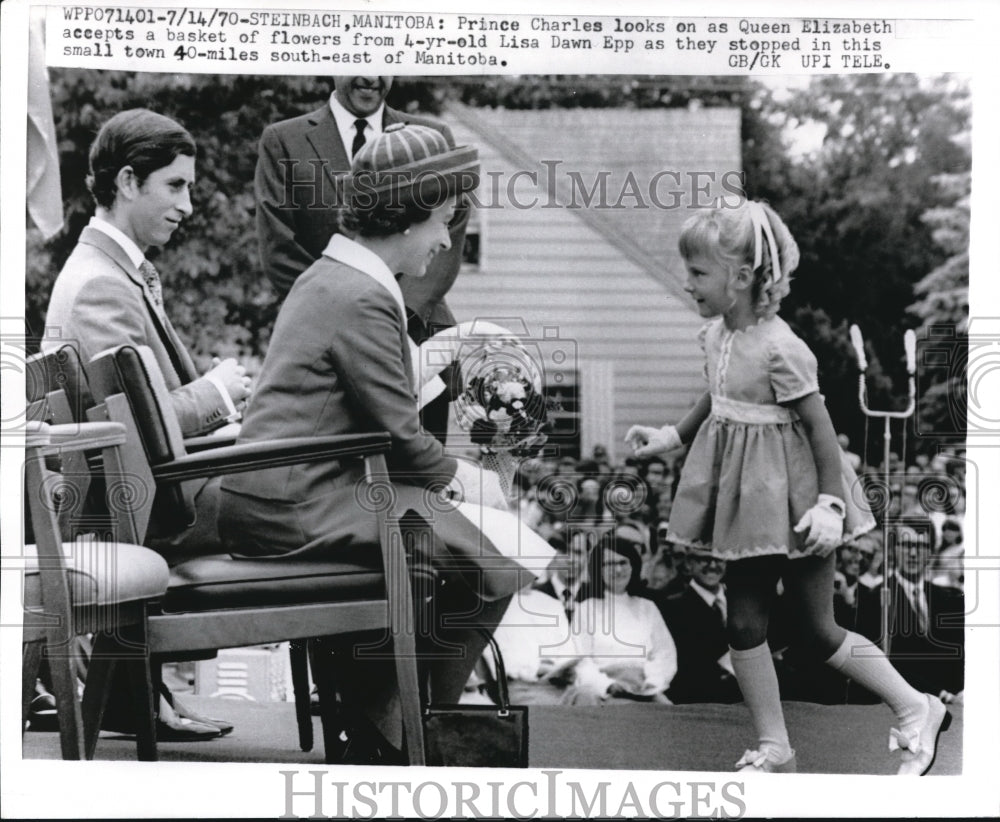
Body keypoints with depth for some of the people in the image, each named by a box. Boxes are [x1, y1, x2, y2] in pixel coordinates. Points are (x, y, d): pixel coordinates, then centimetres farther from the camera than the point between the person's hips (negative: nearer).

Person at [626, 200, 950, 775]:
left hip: (791, 501, -7)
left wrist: (830, 504, -20)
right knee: (745, 623, 8)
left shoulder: (780, 349, -24)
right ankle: (774, 750, 20)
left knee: (817, 629, 3)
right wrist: (669, 437, 16)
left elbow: (820, 426, -19)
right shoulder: (717, 335, 0)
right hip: (747, 498, 8)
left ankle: (918, 709, 22)